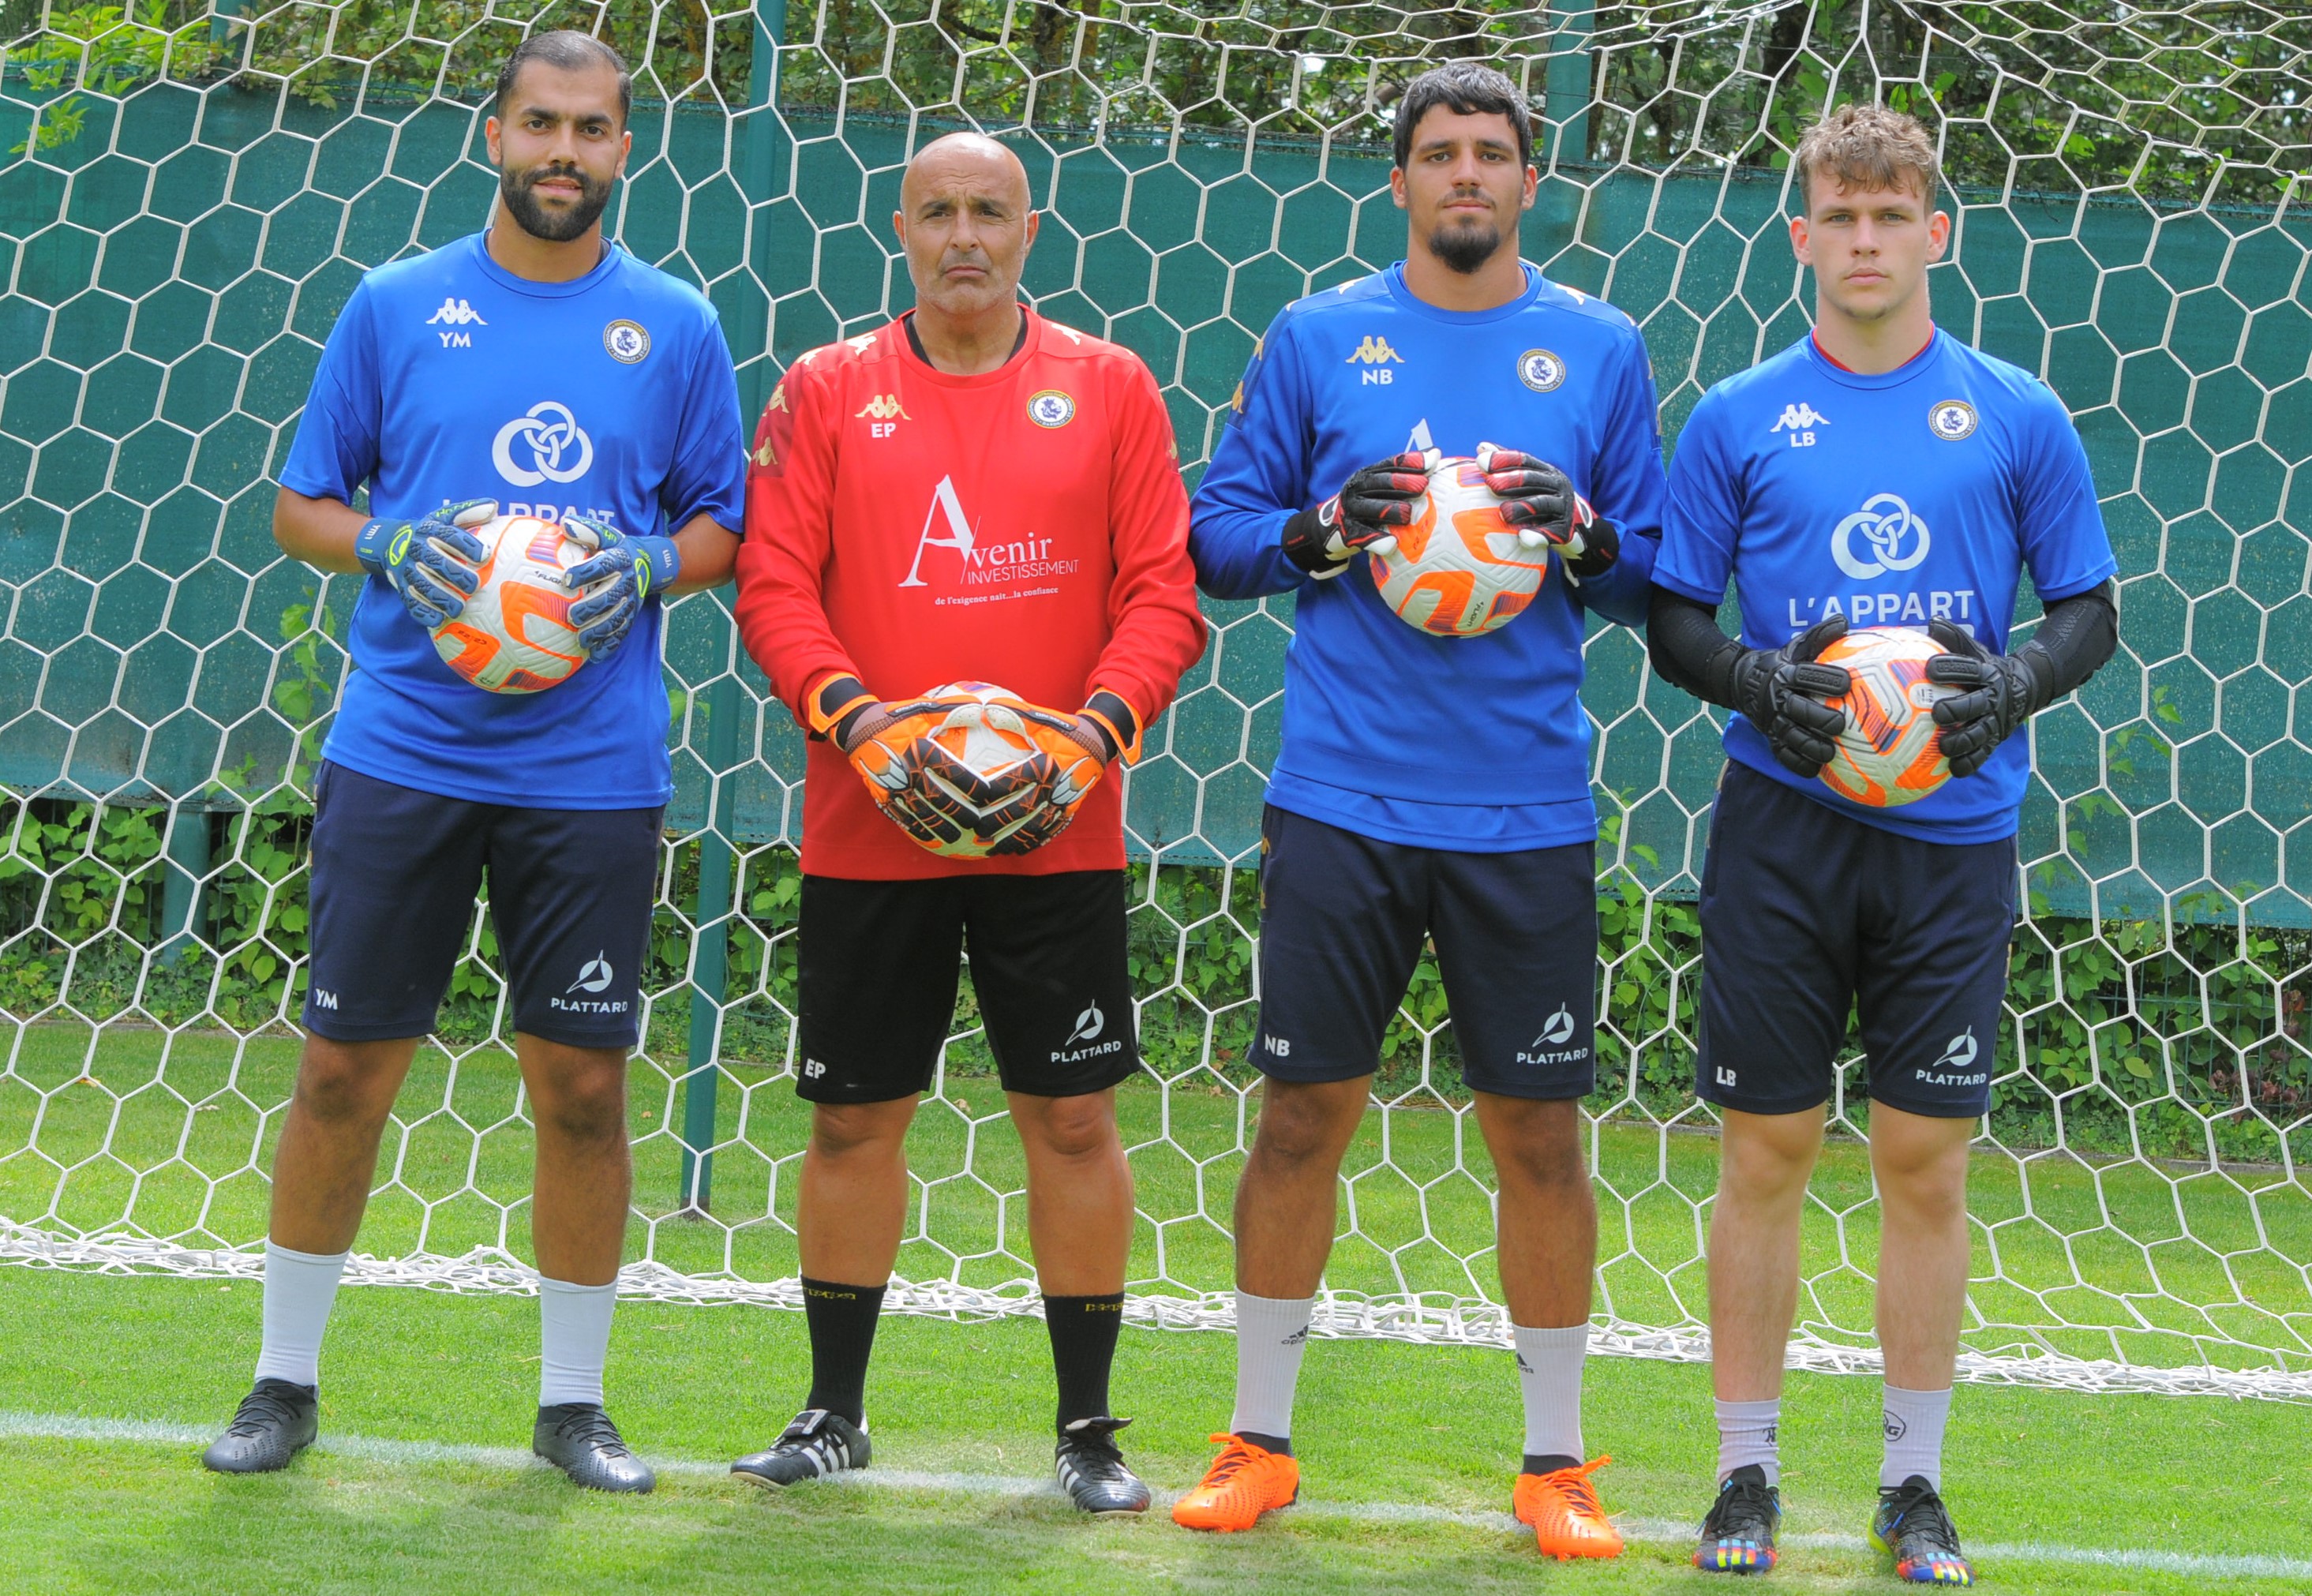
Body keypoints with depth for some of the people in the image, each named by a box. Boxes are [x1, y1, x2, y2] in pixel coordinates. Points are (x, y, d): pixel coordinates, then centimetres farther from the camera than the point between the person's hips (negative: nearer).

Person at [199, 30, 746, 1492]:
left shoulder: (675, 328, 5)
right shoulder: (396, 306, 5)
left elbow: (725, 524, 11)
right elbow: (301, 503, 9)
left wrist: (651, 566, -10)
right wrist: (393, 549, -11)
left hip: (593, 767, 0)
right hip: (402, 752, 0)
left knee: (583, 1081, 2)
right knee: (345, 1067, 2)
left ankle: (574, 1403, 15)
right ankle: (285, 1382, 16)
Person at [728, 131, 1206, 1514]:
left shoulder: (1109, 388, 4)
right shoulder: (828, 390, 4)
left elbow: (1165, 590, 2)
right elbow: (774, 584, 0)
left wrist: (1093, 728, -12)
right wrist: (857, 720, -14)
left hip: (1057, 826, 0)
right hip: (868, 828, 0)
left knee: (1075, 1117, 1)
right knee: (854, 1117, 6)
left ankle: (1089, 1430, 11)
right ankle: (834, 1417, 20)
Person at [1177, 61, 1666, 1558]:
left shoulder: (1600, 349, 6)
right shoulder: (1318, 338, 6)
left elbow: (1657, 576, 9)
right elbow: (1218, 532, 7)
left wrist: (1584, 535, -12)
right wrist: (1325, 530, -11)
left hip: (1528, 808, 0)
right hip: (1343, 800, 0)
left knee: (1540, 1124, 3)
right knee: (1304, 1108, 3)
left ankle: (1556, 1461, 15)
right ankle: (1260, 1442, 16)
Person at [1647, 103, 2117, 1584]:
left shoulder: (2018, 417, 3)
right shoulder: (1739, 419, 4)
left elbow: (2089, 614, 7)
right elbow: (1673, 620, 7)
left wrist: (2014, 682, -13)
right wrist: (1754, 681, -13)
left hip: (1953, 835, 0)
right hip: (1783, 830, 0)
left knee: (1927, 1161, 3)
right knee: (1766, 1152, 3)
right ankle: (1748, 1475, 14)